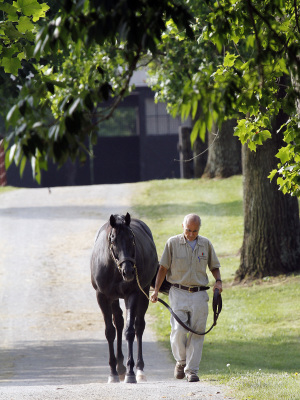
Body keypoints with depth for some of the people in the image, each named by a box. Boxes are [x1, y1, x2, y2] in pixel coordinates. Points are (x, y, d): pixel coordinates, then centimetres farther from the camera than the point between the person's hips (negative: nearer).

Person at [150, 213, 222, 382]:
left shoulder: (206, 244, 7)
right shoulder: (173, 243, 1)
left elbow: (214, 266, 16)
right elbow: (163, 268, 3)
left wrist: (218, 281, -4)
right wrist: (156, 290, -5)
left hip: (199, 294, 2)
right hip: (179, 293, -2)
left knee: (197, 333, -2)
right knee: (178, 331, -11)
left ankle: (192, 370, 3)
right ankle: (181, 361, 15)